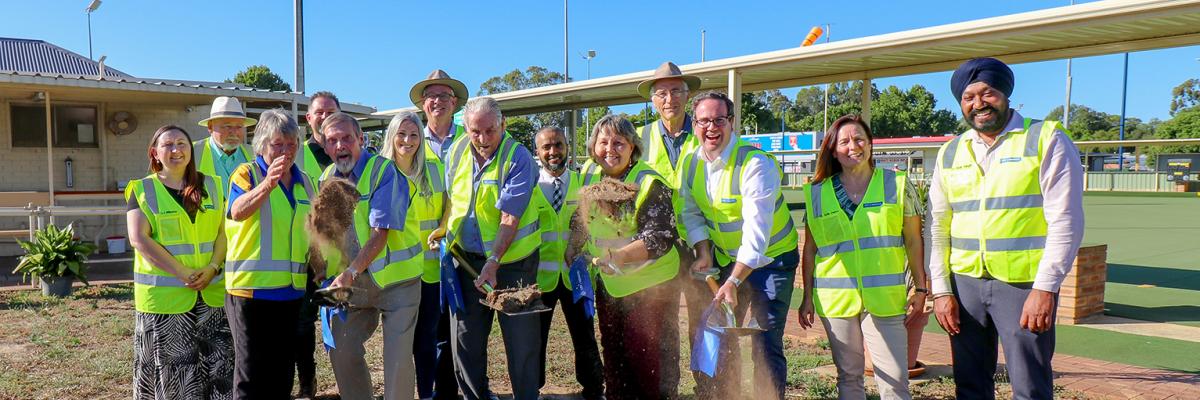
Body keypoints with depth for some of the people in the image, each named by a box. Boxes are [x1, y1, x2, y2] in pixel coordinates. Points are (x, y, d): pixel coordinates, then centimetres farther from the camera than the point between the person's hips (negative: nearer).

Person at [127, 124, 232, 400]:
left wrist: (212, 268, -10)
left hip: (211, 293, 3)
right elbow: (139, 239, -8)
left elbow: (223, 231, 8)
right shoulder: (143, 190, 2)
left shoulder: (210, 186, 11)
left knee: (218, 364, 4)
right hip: (163, 295, -3)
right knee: (170, 369, 3)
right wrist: (183, 273, -15)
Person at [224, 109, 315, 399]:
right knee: (251, 372, 0)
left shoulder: (305, 182, 12)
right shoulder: (246, 174, -4)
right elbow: (237, 211, -25)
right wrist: (267, 184, -42)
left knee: (282, 372, 14)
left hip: (291, 289, 5)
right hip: (251, 287, -5)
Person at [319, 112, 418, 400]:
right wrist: (325, 275, -1)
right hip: (352, 283, 6)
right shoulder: (327, 179, 6)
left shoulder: (384, 171, -14)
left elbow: (380, 234, -21)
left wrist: (350, 273, -29)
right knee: (341, 350, 6)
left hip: (395, 278, -6)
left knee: (398, 359, -7)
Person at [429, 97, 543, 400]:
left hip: (511, 259, -5)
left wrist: (493, 263, -29)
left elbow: (510, 219, -22)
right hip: (467, 256, 5)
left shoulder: (518, 159, -17)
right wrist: (443, 229, 4)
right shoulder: (457, 151, 0)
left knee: (521, 338, 1)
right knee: (465, 336, 11)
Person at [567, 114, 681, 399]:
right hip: (609, 283, 7)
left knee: (650, 359, -3)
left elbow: (661, 238, -27)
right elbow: (581, 216, 16)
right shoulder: (589, 172, 0)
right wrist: (573, 249, 18)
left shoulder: (649, 183, -20)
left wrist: (619, 256, -38)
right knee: (613, 354, 19)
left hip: (651, 283, -6)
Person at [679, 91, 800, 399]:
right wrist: (704, 255, -12)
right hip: (725, 258, 6)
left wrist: (734, 282, -31)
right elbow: (691, 213, 3)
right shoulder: (691, 162, -2)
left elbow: (757, 231, -29)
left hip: (771, 258, -6)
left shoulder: (756, 163, -24)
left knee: (766, 345, -10)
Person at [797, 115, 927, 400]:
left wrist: (920, 288, 2)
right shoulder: (816, 194, 6)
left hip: (885, 298, -1)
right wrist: (808, 297, 9)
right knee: (848, 376, 11)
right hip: (835, 299, 2)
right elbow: (809, 250, 10)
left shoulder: (897, 185, 4)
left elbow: (913, 242, 7)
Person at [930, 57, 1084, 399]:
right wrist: (941, 290, 4)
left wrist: (1045, 288, -14)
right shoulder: (950, 153, 11)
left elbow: (1066, 222, -8)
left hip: (1025, 285, -4)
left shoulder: (1047, 140, -2)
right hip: (964, 283, 4)